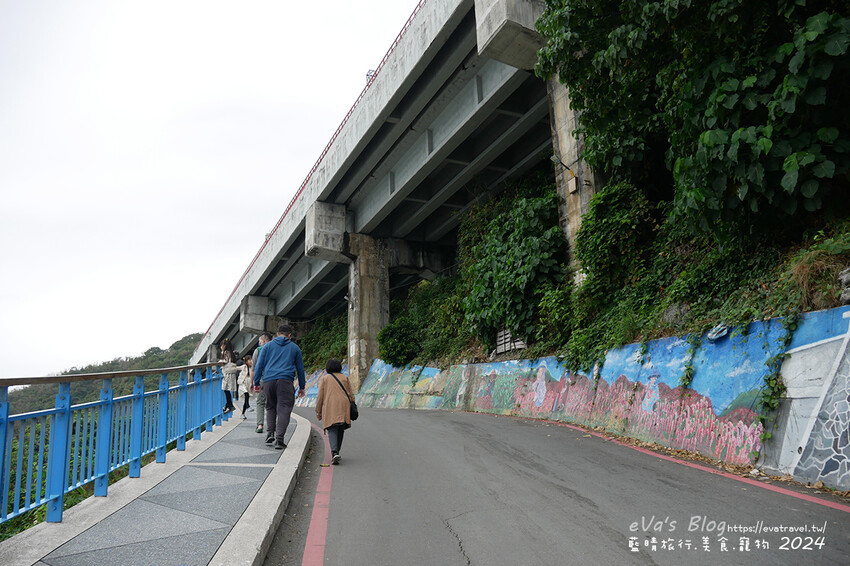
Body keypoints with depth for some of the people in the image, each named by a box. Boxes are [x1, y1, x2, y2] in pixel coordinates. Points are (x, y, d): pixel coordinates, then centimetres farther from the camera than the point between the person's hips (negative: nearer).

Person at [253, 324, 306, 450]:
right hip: (285, 381, -2)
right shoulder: (294, 347, 15)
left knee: (270, 407, 19)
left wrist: (256, 383, 13)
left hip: (268, 381, 2)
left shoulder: (268, 346, 15)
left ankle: (270, 433, 7)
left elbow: (259, 365, 10)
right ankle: (279, 439, -12)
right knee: (284, 409, -4)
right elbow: (300, 368, 18)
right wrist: (301, 387, 24)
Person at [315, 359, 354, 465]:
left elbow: (320, 396, 2)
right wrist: (351, 409, 16)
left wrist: (318, 412, 9)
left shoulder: (324, 378, 5)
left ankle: (334, 452, -23)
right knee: (340, 429, 13)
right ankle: (336, 453, 18)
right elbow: (350, 394, 9)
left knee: (332, 429, -4)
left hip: (329, 406, -2)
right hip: (343, 406, 2)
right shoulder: (344, 377, 11)